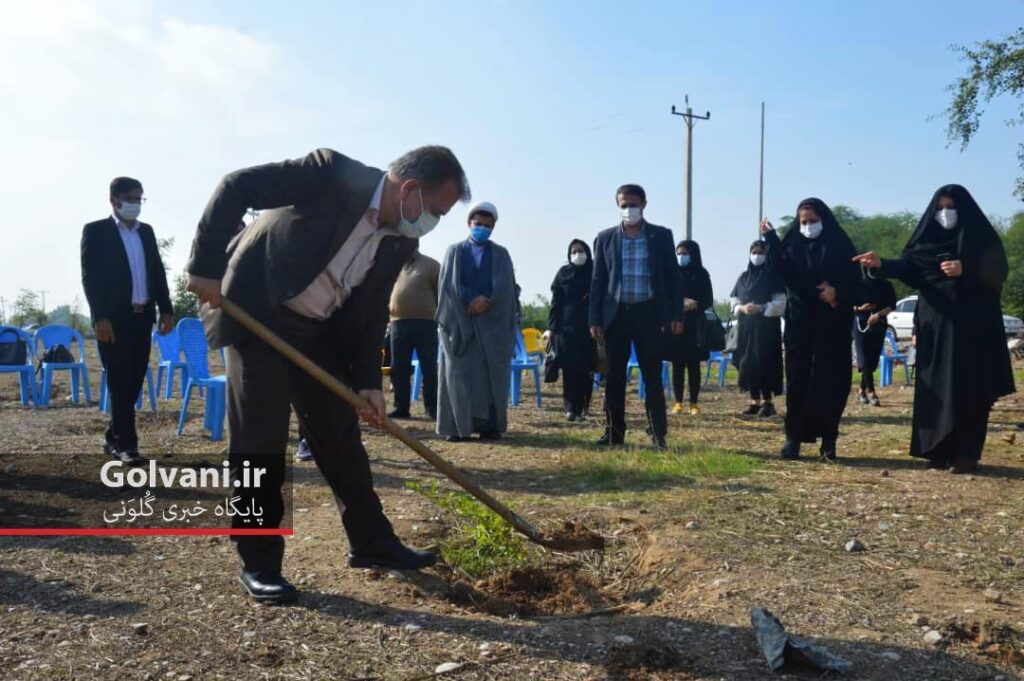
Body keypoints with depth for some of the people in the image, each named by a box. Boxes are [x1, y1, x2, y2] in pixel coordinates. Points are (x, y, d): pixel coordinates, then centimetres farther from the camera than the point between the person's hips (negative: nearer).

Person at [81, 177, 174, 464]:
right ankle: (126, 443, 1)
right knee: (120, 381, -4)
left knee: (134, 380, 8)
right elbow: (90, 276, -8)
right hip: (114, 318, -5)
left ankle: (114, 436, 22)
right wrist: (100, 317, -16)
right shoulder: (96, 231, -1)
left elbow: (158, 272, 15)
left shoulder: (146, 231, 15)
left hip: (142, 316, 5)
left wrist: (166, 310, 7)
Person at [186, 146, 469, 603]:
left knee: (340, 434, 9)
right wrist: (206, 264, -22)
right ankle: (259, 561, 8)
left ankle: (372, 542, 20)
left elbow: (372, 314, 4)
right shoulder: (333, 174, -21)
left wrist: (367, 381, -4)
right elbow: (236, 188, -20)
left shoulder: (401, 244, -1)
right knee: (260, 439, -5)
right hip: (255, 314, -6)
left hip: (318, 331, 6)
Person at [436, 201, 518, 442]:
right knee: (460, 373, -4)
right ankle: (458, 426, -3)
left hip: (493, 322, 1)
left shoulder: (500, 254, 14)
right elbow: (449, 284, 0)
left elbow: (505, 286, 0)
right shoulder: (454, 251, 13)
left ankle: (490, 425, -3)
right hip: (459, 320, 0)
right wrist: (471, 301, -13)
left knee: (491, 374, -4)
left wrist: (486, 301, -16)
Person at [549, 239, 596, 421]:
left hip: (589, 327, 0)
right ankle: (571, 407, -3)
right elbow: (556, 301, 7)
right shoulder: (564, 273, 8)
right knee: (570, 368, -4)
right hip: (566, 327, 0)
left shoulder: (594, 273, 8)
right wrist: (552, 327, 0)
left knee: (586, 369, 1)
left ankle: (583, 406, 11)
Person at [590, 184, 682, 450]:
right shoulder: (605, 238, 7)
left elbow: (673, 277, 4)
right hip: (616, 314, 2)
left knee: (653, 376, 1)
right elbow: (597, 281, 6)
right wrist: (595, 319, 0)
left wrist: (676, 314, -2)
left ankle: (658, 434, 8)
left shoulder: (662, 236, 4)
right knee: (614, 377, 4)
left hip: (648, 313, -1)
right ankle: (614, 432, 12)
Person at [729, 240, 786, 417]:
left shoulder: (773, 276, 0)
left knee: (764, 362, -12)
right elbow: (733, 300, 13)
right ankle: (755, 401, 7)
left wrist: (761, 308, -18)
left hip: (767, 326, -5)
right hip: (746, 326, 5)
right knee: (748, 363, 1)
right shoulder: (743, 277, 14)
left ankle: (767, 402, -8)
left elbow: (781, 302, -7)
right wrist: (742, 308, -8)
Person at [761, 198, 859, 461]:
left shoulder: (840, 244, 5)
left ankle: (828, 440, 6)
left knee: (831, 380, -1)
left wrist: (837, 292, -18)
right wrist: (770, 239, -16)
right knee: (798, 379, -2)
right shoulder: (792, 244, 9)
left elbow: (853, 280, 0)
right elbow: (781, 270, -10)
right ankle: (794, 437, 3)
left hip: (833, 324, -1)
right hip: (800, 321, 1)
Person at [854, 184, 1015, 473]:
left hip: (972, 325, -4)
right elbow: (907, 266, -1)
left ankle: (966, 454, -2)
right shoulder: (929, 238, 11)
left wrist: (964, 269, -21)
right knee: (934, 389, 3)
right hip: (935, 324, 4)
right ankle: (940, 450, 11)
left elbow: (998, 273, -5)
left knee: (967, 389, -6)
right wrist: (881, 264, -20)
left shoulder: (982, 238, 1)